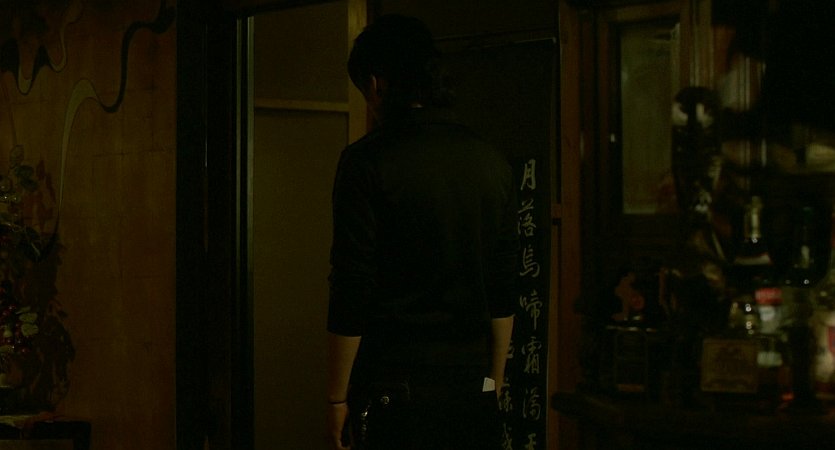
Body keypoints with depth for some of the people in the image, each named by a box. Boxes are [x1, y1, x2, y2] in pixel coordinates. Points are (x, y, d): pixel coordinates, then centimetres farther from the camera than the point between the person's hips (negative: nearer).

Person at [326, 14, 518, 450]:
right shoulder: (491, 161, 7)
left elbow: (351, 298, -12)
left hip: (394, 389, -5)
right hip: (472, 390, 5)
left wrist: (338, 398, -5)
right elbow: (503, 295, 12)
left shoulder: (367, 161, -10)